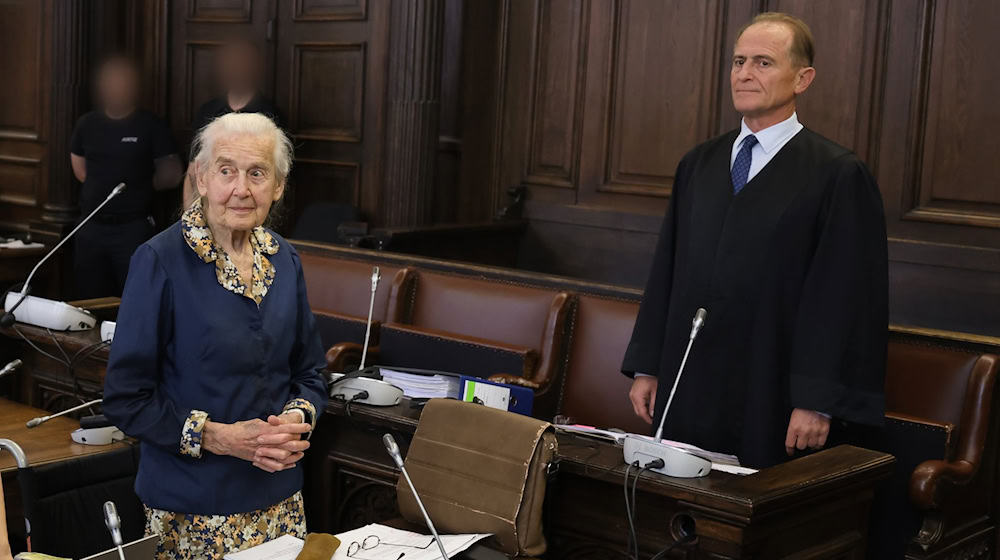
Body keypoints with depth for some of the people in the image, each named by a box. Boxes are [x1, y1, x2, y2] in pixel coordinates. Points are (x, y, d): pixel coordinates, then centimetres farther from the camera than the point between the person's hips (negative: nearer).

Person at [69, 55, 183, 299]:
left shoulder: (151, 126, -3)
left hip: (133, 229, -4)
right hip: (91, 226, 4)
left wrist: (139, 184, 3)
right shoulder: (87, 125, 10)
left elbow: (171, 175, -4)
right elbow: (81, 172, 18)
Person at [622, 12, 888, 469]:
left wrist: (818, 402, -13)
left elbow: (844, 299, -9)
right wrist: (646, 368, 10)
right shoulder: (698, 165, 12)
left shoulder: (839, 175, -6)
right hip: (687, 391, 5)